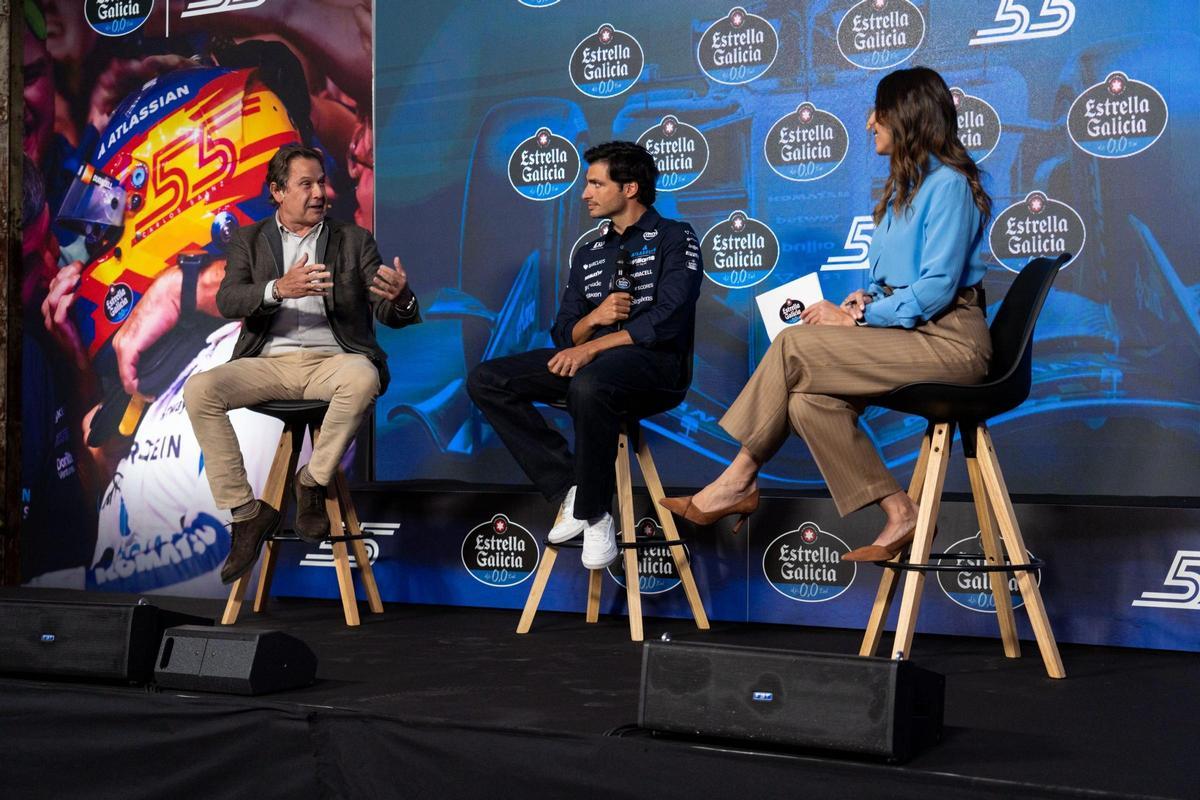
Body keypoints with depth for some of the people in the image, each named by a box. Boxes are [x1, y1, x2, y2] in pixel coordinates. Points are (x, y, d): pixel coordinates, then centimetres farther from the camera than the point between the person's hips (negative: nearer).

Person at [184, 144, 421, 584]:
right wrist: (279, 289, -23)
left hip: (332, 361, -1)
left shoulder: (354, 240, 13)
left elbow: (387, 315, 5)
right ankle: (247, 513, -16)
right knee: (199, 389, -26)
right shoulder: (249, 241, 14)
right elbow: (227, 301, -3)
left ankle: (313, 483, -15)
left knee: (363, 378, -37)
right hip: (269, 363, 2)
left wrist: (400, 299, -22)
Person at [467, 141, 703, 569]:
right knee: (486, 381, -9)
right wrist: (593, 318, -8)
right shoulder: (588, 253, 22)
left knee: (589, 385, -41)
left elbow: (667, 320, -13)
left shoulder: (674, 238, 3)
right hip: (590, 361, 7)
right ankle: (571, 490, -13)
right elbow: (564, 334, 16)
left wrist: (593, 346, -19)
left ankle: (594, 513, -21)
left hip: (654, 362, -7)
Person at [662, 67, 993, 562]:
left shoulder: (948, 184, -11)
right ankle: (898, 516, -11)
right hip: (908, 330, 9)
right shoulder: (905, 185, 20)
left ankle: (737, 482, -8)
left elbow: (935, 289, -18)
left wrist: (856, 317, -13)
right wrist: (861, 300, 0)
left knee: (793, 345, -20)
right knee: (809, 401, -16)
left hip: (947, 339, -9)